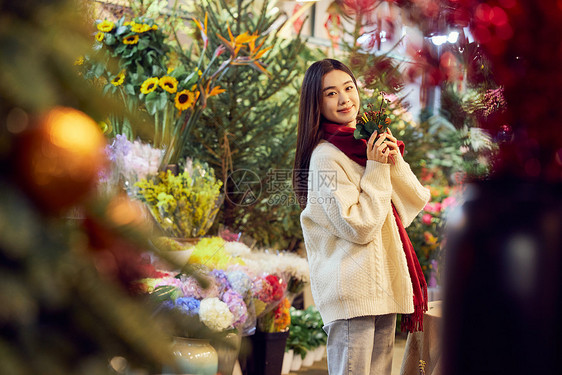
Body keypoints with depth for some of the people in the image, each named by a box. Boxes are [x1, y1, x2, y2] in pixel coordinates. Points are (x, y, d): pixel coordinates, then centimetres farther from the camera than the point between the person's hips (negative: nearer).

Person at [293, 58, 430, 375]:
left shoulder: (370, 144, 11)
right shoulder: (326, 155, -12)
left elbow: (418, 200, 10)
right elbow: (358, 227, -18)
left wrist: (395, 163, -4)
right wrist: (377, 169, -15)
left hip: (384, 283, 8)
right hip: (351, 289, -8)